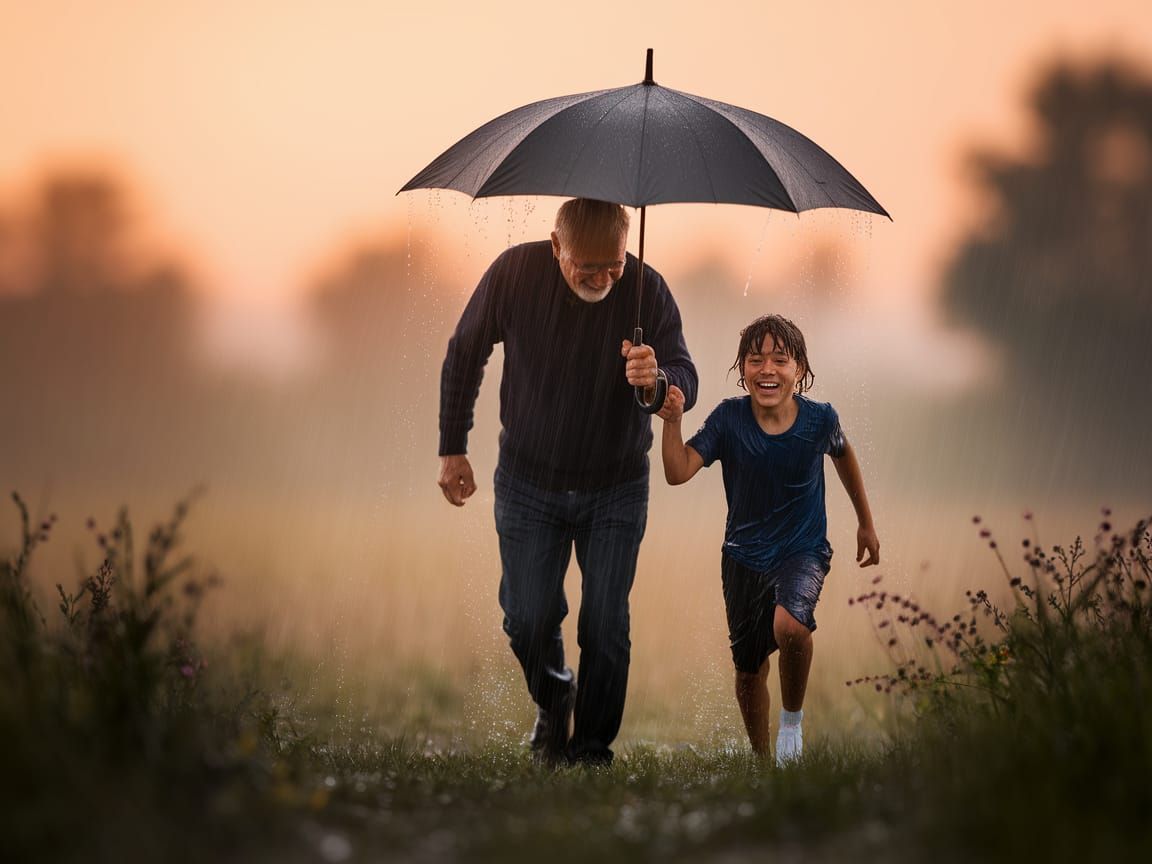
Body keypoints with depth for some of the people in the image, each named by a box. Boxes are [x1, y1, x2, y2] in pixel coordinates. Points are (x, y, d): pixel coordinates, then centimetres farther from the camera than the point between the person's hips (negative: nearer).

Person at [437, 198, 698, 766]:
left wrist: (657, 378, -41)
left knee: (605, 628, -2)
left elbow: (686, 382, -16)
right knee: (527, 620, 1)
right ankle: (552, 700, 33)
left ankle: (592, 747, 16)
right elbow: (464, 355, -2)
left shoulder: (647, 290, -17)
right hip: (528, 481, 0)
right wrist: (452, 448, 2)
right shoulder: (515, 273, -16)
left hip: (615, 489, 0)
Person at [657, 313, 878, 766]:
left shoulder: (819, 419, -13)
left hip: (803, 550, -2)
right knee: (748, 669, 11)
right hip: (744, 555, 2)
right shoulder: (729, 418, -14)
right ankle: (762, 759, 35)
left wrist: (866, 523, 18)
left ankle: (793, 718, -6)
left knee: (789, 625, -33)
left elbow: (843, 455, 10)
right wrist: (673, 422, -40)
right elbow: (678, 472, -24)